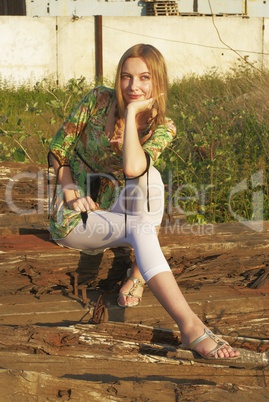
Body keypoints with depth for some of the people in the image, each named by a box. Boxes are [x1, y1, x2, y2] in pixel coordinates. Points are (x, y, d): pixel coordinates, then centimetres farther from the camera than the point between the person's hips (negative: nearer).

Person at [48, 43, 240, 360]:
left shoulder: (163, 128, -7)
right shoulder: (98, 101, -11)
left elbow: (133, 167, -29)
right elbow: (58, 148, -3)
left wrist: (132, 111, -26)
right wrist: (69, 189, -16)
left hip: (116, 204, 3)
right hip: (76, 214, -3)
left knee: (149, 176, -28)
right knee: (141, 227, -31)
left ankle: (137, 275, -18)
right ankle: (190, 326, -42)